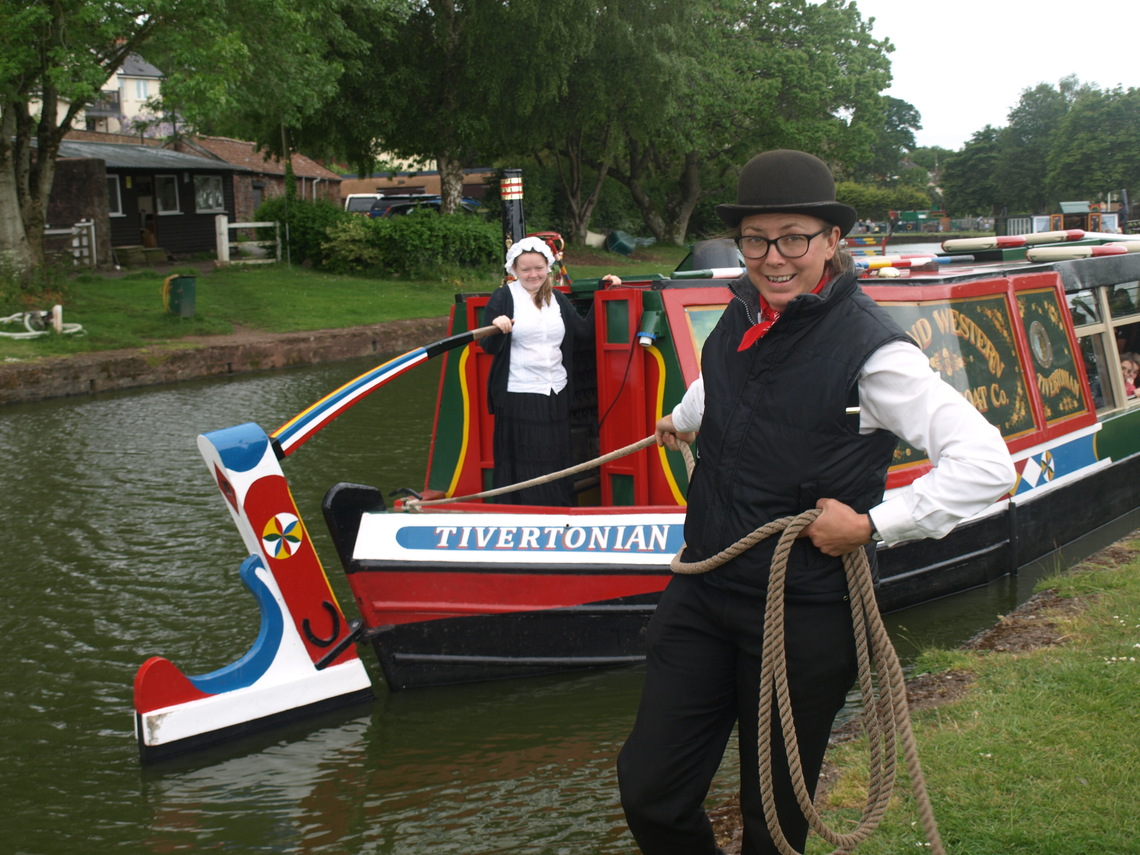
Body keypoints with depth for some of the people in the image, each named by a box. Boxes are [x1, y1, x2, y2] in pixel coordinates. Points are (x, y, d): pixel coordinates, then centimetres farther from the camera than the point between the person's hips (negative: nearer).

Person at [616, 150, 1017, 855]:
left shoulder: (870, 347, -16)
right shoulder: (742, 316, 5)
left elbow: (987, 463, -21)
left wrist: (872, 525, -18)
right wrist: (682, 421, 51)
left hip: (803, 618, -5)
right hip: (702, 592, 6)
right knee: (650, 795, 3)